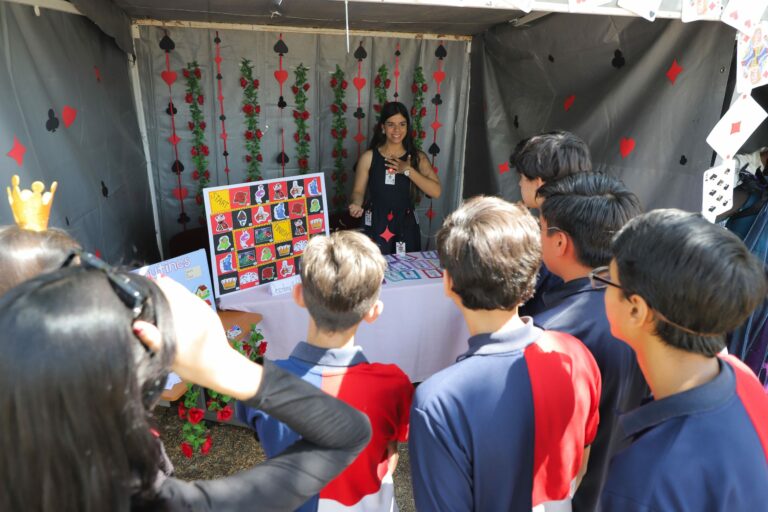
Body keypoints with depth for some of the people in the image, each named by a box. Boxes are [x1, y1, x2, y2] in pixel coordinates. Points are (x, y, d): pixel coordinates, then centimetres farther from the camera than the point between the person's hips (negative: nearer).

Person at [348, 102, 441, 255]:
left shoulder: (418, 157, 2)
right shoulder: (369, 157, -1)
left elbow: (436, 191, -9)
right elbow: (358, 190, 1)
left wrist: (408, 171, -16)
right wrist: (357, 204, -21)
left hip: (405, 226, 2)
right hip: (376, 226, -1)